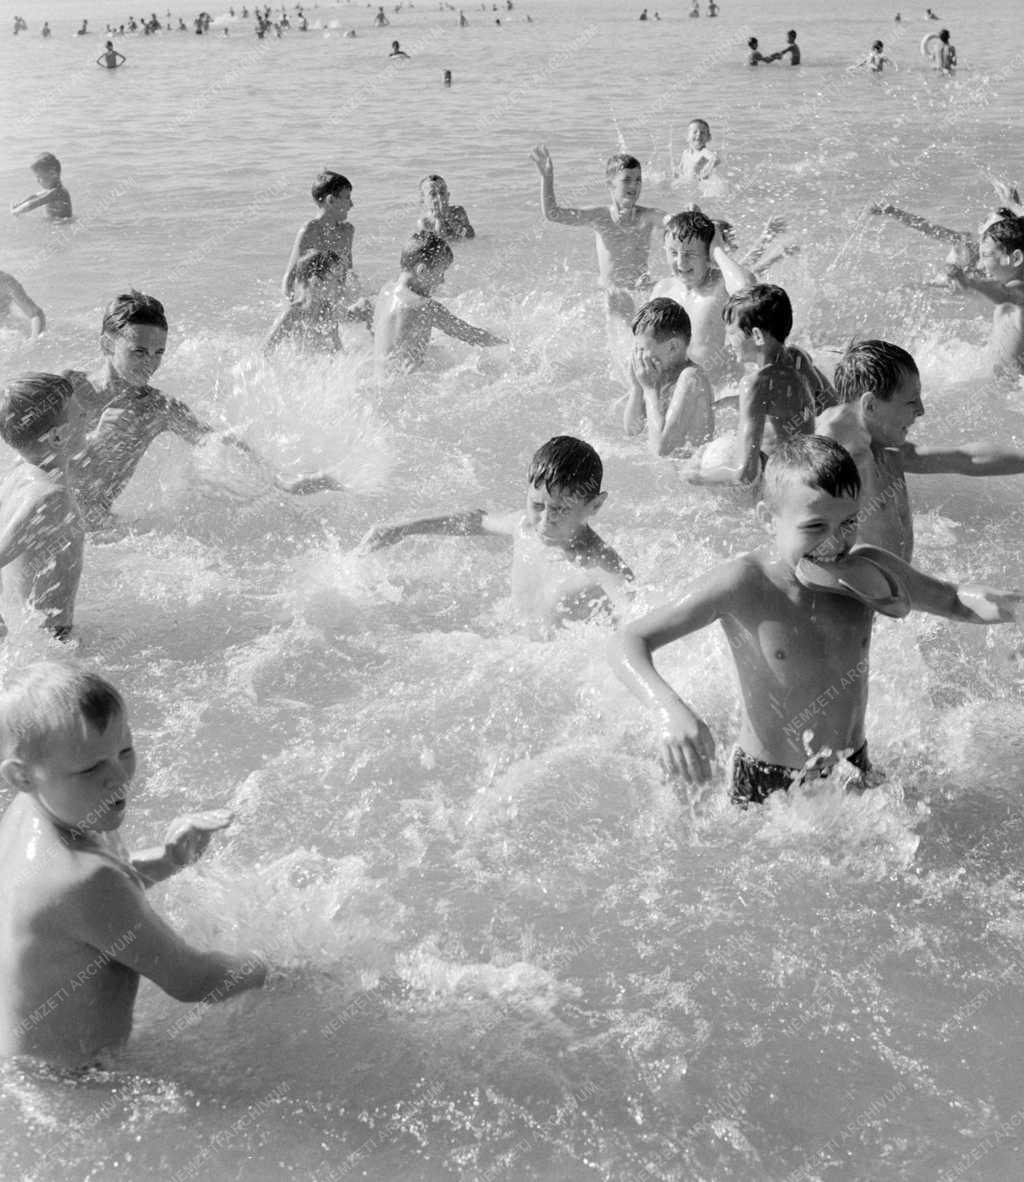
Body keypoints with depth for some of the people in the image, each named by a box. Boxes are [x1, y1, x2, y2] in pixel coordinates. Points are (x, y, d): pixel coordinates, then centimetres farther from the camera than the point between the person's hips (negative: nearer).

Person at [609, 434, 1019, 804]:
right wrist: (671, 709, -47)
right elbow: (628, 642, -27)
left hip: (853, 773, 4)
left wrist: (979, 602, -18)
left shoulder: (869, 572, -10)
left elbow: (950, 600, 8)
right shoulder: (743, 585, -22)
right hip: (765, 786, -4)